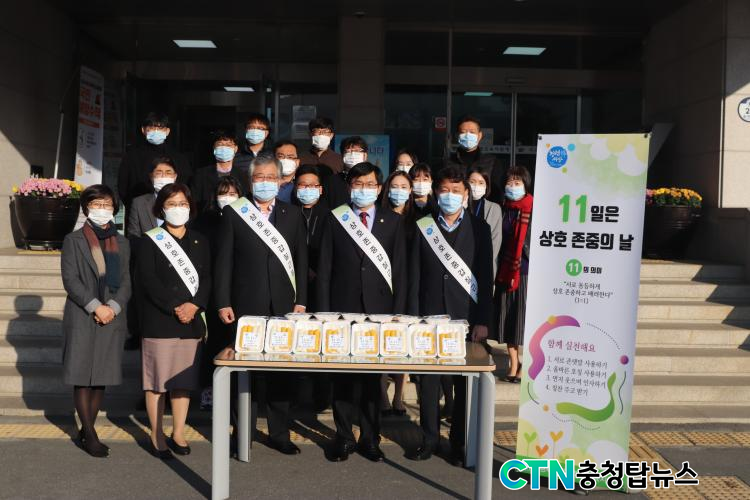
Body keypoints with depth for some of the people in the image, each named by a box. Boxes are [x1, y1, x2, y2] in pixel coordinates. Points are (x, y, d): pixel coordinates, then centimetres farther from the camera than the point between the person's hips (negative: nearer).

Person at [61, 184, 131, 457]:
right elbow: (70, 279, -5)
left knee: (102, 376, 6)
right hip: (81, 318, -3)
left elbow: (126, 282, 9)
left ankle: (87, 430, 17)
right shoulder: (74, 240, 4)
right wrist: (95, 306, -14)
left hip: (112, 317, 3)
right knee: (82, 376, -1)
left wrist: (113, 307, -8)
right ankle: (90, 434, 7)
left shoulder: (121, 243, 14)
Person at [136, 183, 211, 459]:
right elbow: (148, 280, -8)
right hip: (159, 320, -4)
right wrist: (175, 308, -15)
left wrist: (194, 305, -9)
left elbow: (207, 278, 8)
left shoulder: (200, 241, 15)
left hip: (192, 321, 4)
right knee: (157, 379, -1)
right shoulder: (151, 241, 2)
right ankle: (157, 437, 10)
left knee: (185, 379, 8)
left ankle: (178, 434, 20)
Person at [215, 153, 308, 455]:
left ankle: (279, 433, 19)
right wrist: (223, 302, -5)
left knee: (281, 372, 7)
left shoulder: (293, 216, 10)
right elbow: (224, 262, 1)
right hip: (245, 306, -2)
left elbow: (301, 261, 8)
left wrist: (300, 302, 2)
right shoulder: (233, 214, 4)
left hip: (283, 307, 2)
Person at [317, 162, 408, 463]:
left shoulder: (393, 222, 5)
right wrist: (324, 312, -3)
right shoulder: (335, 219, 3)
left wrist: (398, 313, -3)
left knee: (373, 376, 8)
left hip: (378, 310, 1)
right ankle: (344, 437, 18)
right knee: (343, 375, 6)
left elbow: (400, 270, 3)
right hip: (343, 309, 0)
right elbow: (324, 269, 2)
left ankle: (370, 438, 20)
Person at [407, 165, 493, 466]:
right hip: (430, 316, 1)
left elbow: (485, 278, 1)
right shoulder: (424, 228, 6)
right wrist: (414, 318, -2)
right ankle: (429, 439, 20)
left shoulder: (479, 229, 4)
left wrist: (482, 321, -5)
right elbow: (415, 277, 4)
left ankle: (460, 443, 17)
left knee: (465, 382, 6)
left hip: (466, 317, -1)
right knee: (428, 380, 6)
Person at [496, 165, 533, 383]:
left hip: (526, 271, -5)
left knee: (525, 317, -2)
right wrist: (497, 270, 9)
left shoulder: (534, 210, -6)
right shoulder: (503, 210, 10)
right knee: (508, 317, 8)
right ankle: (513, 365, 18)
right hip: (505, 272, 5)